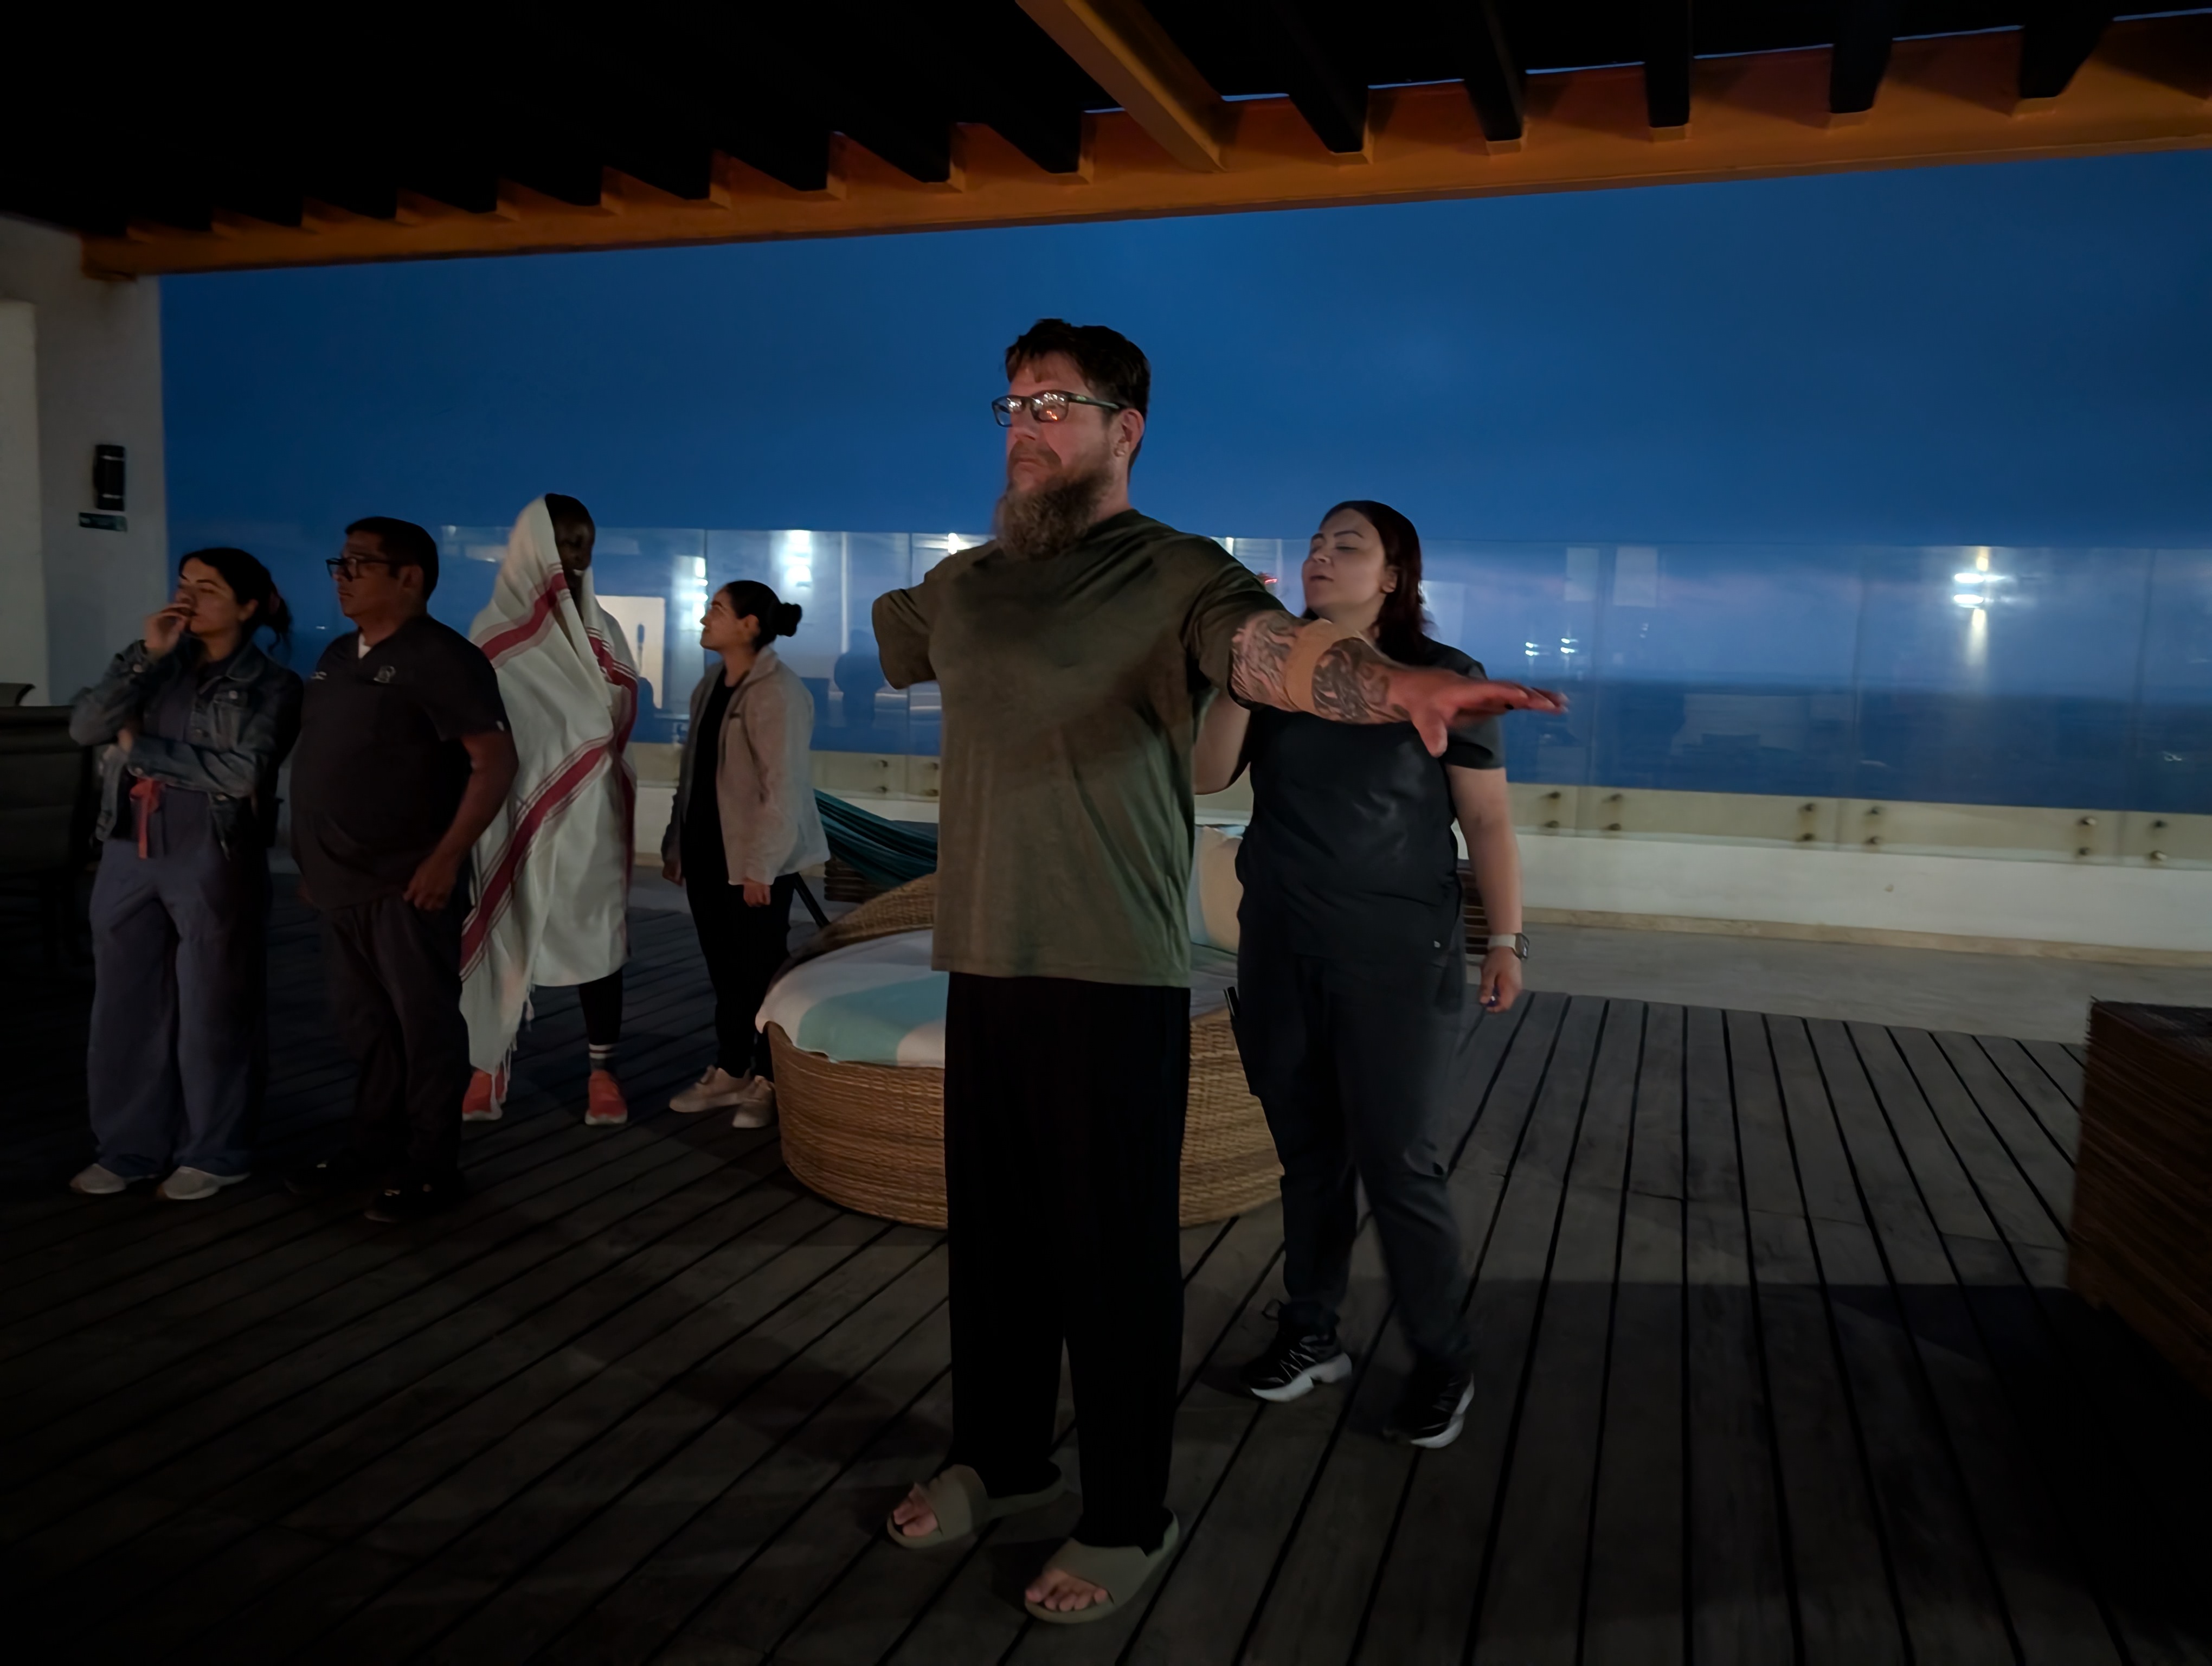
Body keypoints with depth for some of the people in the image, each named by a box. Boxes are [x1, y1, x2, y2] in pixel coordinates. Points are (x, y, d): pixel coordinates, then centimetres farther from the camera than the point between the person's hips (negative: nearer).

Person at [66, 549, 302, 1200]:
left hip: (212, 861, -5)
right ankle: (130, 1145, 25)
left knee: (212, 1009, 4)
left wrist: (141, 749, -8)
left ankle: (215, 1153, 17)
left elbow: (243, 770, -16)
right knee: (127, 1004, 11)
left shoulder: (271, 684, -3)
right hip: (129, 855, 5)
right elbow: (84, 726, -1)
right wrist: (146, 654, -8)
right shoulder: (161, 663, 12)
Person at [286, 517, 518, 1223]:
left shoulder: (440, 657, -11)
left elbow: (496, 761, -17)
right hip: (342, 882, 8)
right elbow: (320, 762, 22)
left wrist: (447, 858, -20)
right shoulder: (337, 656, 15)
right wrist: (313, 860, 16)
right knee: (365, 1026, 17)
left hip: (407, 884, -8)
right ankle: (374, 1146, 30)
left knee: (425, 1026, 1)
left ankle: (430, 1168, 11)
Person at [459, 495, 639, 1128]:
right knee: (508, 938, 3)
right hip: (519, 812, -2)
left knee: (597, 939, 3)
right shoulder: (494, 631, -1)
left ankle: (602, 1072, 10)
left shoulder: (602, 632, 9)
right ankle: (491, 1067, 16)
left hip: (592, 817, 2)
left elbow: (621, 718, 10)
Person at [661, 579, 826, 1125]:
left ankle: (768, 1082, 17)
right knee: (723, 965, 14)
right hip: (708, 851, 8)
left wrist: (761, 864, -20)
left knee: (761, 968, 3)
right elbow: (693, 769, 15)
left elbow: (783, 785, -19)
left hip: (754, 858, -7)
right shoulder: (711, 681, 10)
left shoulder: (778, 691, -16)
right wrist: (676, 840, 14)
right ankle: (729, 1071, 26)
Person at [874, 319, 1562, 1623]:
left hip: (1116, 976, -6)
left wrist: (1404, 686, -47)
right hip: (982, 965, 6)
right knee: (992, 1229, 17)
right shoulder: (962, 585, 12)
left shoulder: (1175, 576, -8)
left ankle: (1130, 1519, 22)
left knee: (1116, 1250, 4)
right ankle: (999, 1458, 38)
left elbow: (1278, 647, -28)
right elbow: (873, 638, 32)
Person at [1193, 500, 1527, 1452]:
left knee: (1398, 1165, -2)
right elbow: (1206, 778, -5)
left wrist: (1505, 936, -8)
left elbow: (1487, 817, -2)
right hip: (1280, 954, 4)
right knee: (1308, 1155, 12)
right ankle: (1310, 1336, 25)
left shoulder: (1443, 677, -2)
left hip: (1394, 959, -4)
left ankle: (1442, 1365, 14)